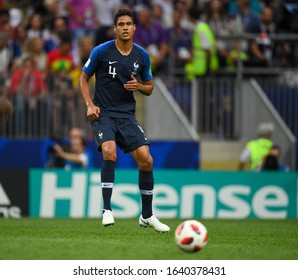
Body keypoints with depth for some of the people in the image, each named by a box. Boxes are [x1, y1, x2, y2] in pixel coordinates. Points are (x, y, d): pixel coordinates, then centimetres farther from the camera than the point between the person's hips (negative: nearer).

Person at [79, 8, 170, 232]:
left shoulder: (142, 56, 5)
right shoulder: (101, 51, -5)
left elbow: (149, 87, 17)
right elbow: (84, 79, 6)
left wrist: (138, 86, -7)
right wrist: (90, 105, -8)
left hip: (127, 115, 3)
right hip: (102, 113, -3)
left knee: (146, 160, -7)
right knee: (109, 152, -29)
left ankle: (147, 216, 9)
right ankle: (107, 211, -21)